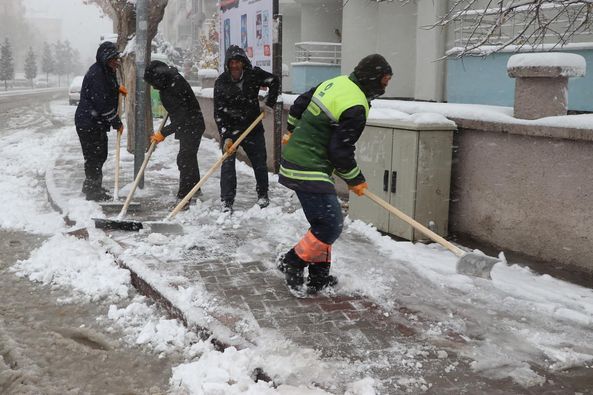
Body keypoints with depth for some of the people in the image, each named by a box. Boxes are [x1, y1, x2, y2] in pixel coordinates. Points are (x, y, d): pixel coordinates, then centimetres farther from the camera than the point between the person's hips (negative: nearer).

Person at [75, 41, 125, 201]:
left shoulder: (107, 71, 12)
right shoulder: (96, 74, -20)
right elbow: (103, 104, -24)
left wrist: (118, 88, 10)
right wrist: (117, 123, -17)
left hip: (98, 122, 10)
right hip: (88, 123, -10)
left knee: (100, 155, 19)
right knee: (94, 157, -4)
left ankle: (91, 186, 34)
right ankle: (93, 191, 5)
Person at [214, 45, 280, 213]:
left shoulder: (254, 74, -10)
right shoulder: (221, 82, -12)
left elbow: (274, 81, 7)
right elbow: (219, 113, -13)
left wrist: (269, 104, 1)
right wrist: (226, 136, -20)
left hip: (253, 126, 1)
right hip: (230, 129, -1)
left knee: (260, 163, 9)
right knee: (227, 163, -11)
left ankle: (263, 195, 30)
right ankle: (227, 201, -5)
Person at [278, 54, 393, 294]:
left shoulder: (335, 83, 9)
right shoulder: (355, 108, -19)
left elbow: (298, 106, 21)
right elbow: (341, 151, -18)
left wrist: (294, 132, 38)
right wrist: (355, 180, -2)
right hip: (310, 171, -10)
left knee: (325, 222, 17)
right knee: (330, 226, -7)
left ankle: (319, 275, 23)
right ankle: (292, 263, 6)